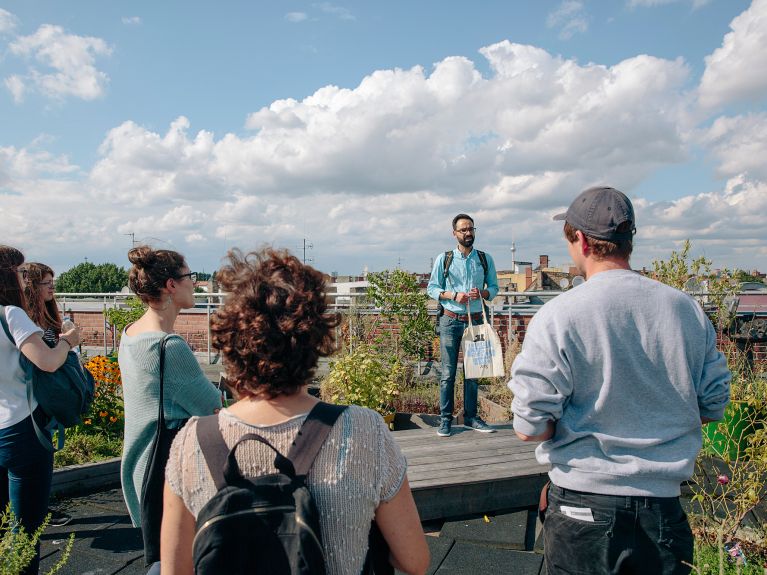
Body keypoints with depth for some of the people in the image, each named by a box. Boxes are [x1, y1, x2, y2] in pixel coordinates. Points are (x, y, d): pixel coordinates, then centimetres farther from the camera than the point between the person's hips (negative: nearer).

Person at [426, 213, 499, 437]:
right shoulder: (444, 259, 2)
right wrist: (453, 296, -13)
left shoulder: (485, 259, 8)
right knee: (447, 372, -2)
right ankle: (445, 419, 7)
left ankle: (471, 417, 19)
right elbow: (431, 288, 3)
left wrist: (482, 293, -10)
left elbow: (494, 287, 12)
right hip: (451, 321, -2)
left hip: (476, 321, 2)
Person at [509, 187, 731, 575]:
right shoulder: (687, 309, -3)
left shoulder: (556, 317, -18)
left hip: (583, 510, -3)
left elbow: (530, 428, -18)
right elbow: (715, 405, 6)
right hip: (664, 509, 4)